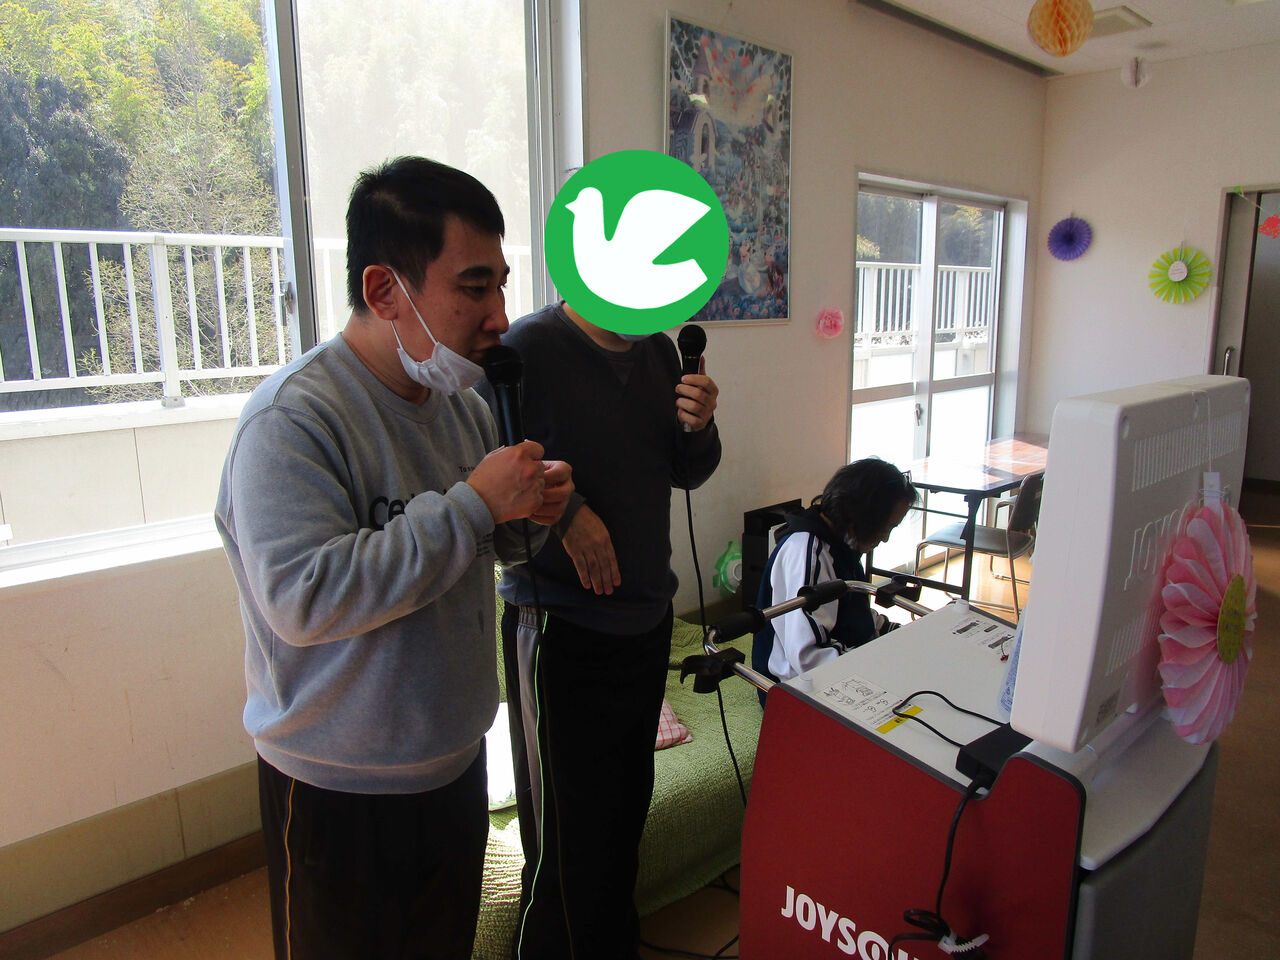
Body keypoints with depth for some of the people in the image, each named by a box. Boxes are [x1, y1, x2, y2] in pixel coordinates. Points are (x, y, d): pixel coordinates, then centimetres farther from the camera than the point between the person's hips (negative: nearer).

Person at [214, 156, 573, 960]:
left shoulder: (460, 399, 2)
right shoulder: (294, 418, -23)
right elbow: (301, 600, -32)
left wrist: (530, 516, -11)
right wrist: (474, 504, -30)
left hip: (456, 756, 7)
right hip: (340, 786, -7)